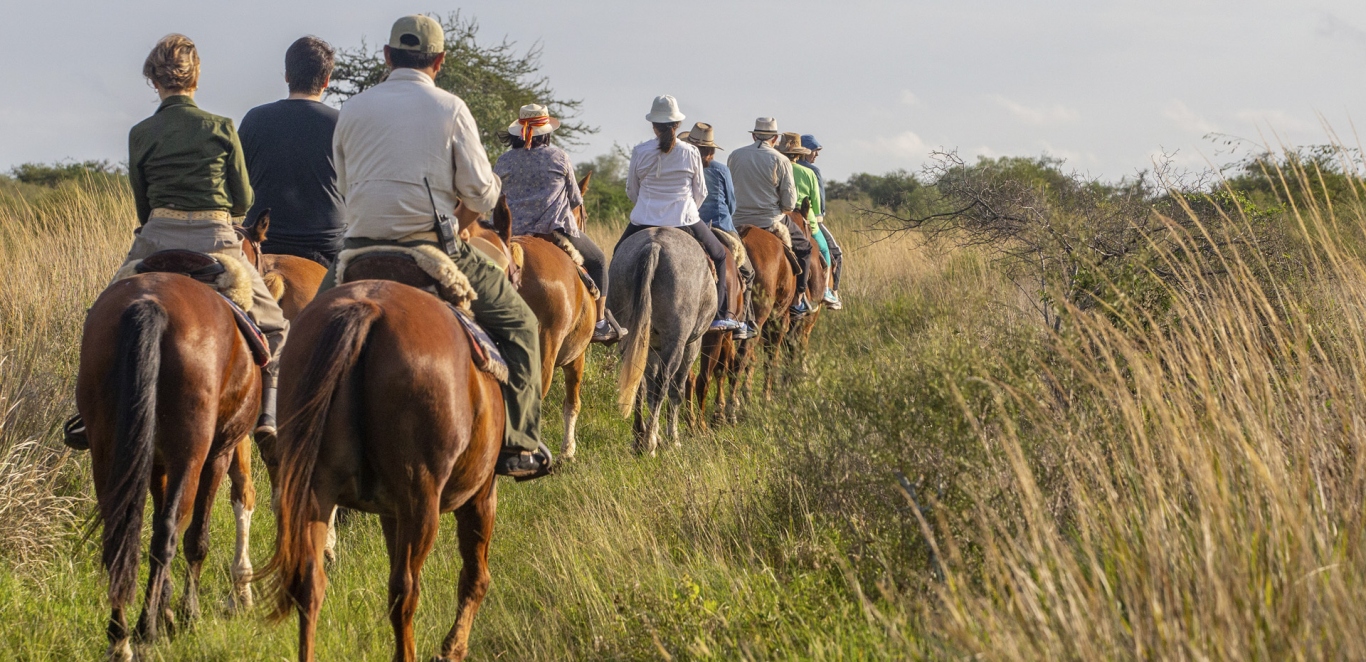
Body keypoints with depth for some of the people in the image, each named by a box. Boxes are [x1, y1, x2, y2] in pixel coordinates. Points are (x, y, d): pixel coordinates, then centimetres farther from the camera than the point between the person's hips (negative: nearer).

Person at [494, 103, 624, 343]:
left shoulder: (504, 161, 4)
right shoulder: (558, 157, -2)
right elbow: (575, 199, 6)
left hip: (514, 232, 2)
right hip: (556, 229, -2)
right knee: (597, 260, 18)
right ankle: (601, 324, 14)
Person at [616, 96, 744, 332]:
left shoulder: (640, 152, -5)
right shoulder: (691, 153, -5)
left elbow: (631, 191, 7)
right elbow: (701, 193, 5)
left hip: (645, 221, 1)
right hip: (685, 220, 0)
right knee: (719, 255, 21)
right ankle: (719, 315, 15)